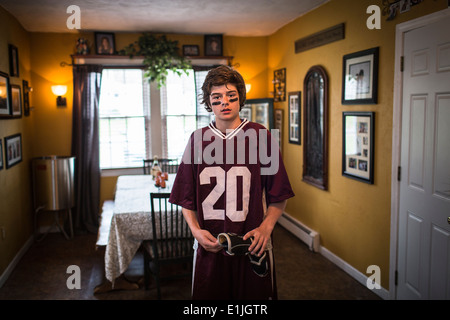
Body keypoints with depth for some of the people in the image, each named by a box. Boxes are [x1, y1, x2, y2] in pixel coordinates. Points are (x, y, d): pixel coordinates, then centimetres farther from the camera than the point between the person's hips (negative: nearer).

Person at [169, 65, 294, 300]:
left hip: (253, 246, -1)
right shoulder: (198, 139, 3)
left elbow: (279, 195, -1)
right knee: (208, 294, 16)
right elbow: (186, 197, 7)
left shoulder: (260, 136, -3)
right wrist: (196, 230, -6)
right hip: (209, 246, 2)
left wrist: (265, 228, -13)